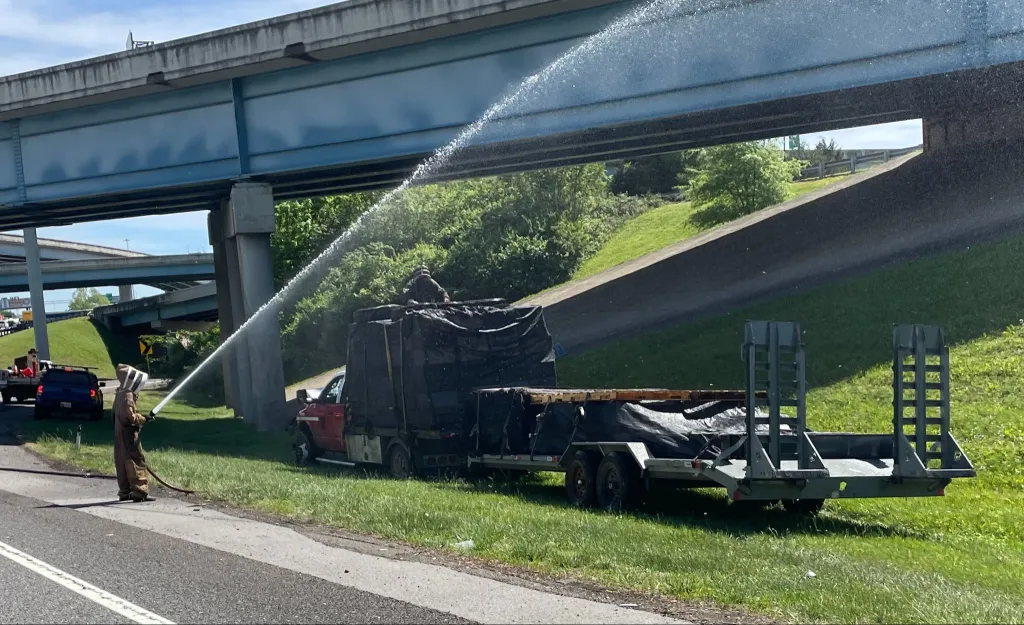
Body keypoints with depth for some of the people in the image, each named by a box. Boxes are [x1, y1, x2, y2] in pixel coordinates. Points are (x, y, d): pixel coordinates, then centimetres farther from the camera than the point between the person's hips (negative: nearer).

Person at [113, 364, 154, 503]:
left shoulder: (120, 394, 14)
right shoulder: (127, 396, -17)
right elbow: (129, 416, -23)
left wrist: (139, 417, 13)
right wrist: (143, 419, -13)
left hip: (120, 434, 10)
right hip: (129, 434, -10)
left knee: (123, 463, 13)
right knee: (137, 462, -9)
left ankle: (124, 492, 18)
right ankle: (140, 492, -12)